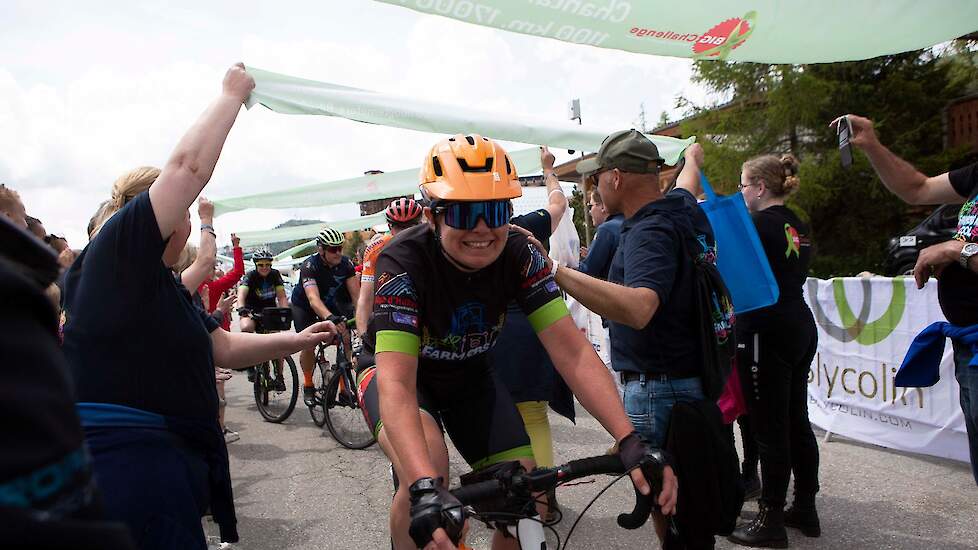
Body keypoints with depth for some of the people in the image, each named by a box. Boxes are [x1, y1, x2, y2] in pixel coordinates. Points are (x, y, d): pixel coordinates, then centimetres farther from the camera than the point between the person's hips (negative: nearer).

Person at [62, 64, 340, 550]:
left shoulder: (165, 288, 19)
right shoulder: (113, 252, -11)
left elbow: (224, 348, 16)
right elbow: (189, 165, -18)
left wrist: (298, 341, 7)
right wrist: (232, 94, -7)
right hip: (127, 468, -10)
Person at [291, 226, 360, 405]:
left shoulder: (346, 263, -21)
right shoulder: (309, 266, -33)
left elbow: (356, 294, -24)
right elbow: (313, 299, -47)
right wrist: (330, 318, -65)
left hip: (331, 303, 3)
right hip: (304, 306, -3)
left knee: (345, 339, -13)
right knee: (308, 345, -16)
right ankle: (308, 386, 8)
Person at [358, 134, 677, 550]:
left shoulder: (518, 255, -21)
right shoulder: (405, 263, -32)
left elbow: (571, 350, -25)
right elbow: (395, 382, -42)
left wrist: (630, 441, -37)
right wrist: (426, 488, -56)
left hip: (469, 379, 4)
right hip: (404, 376, -3)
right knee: (427, 467, -33)